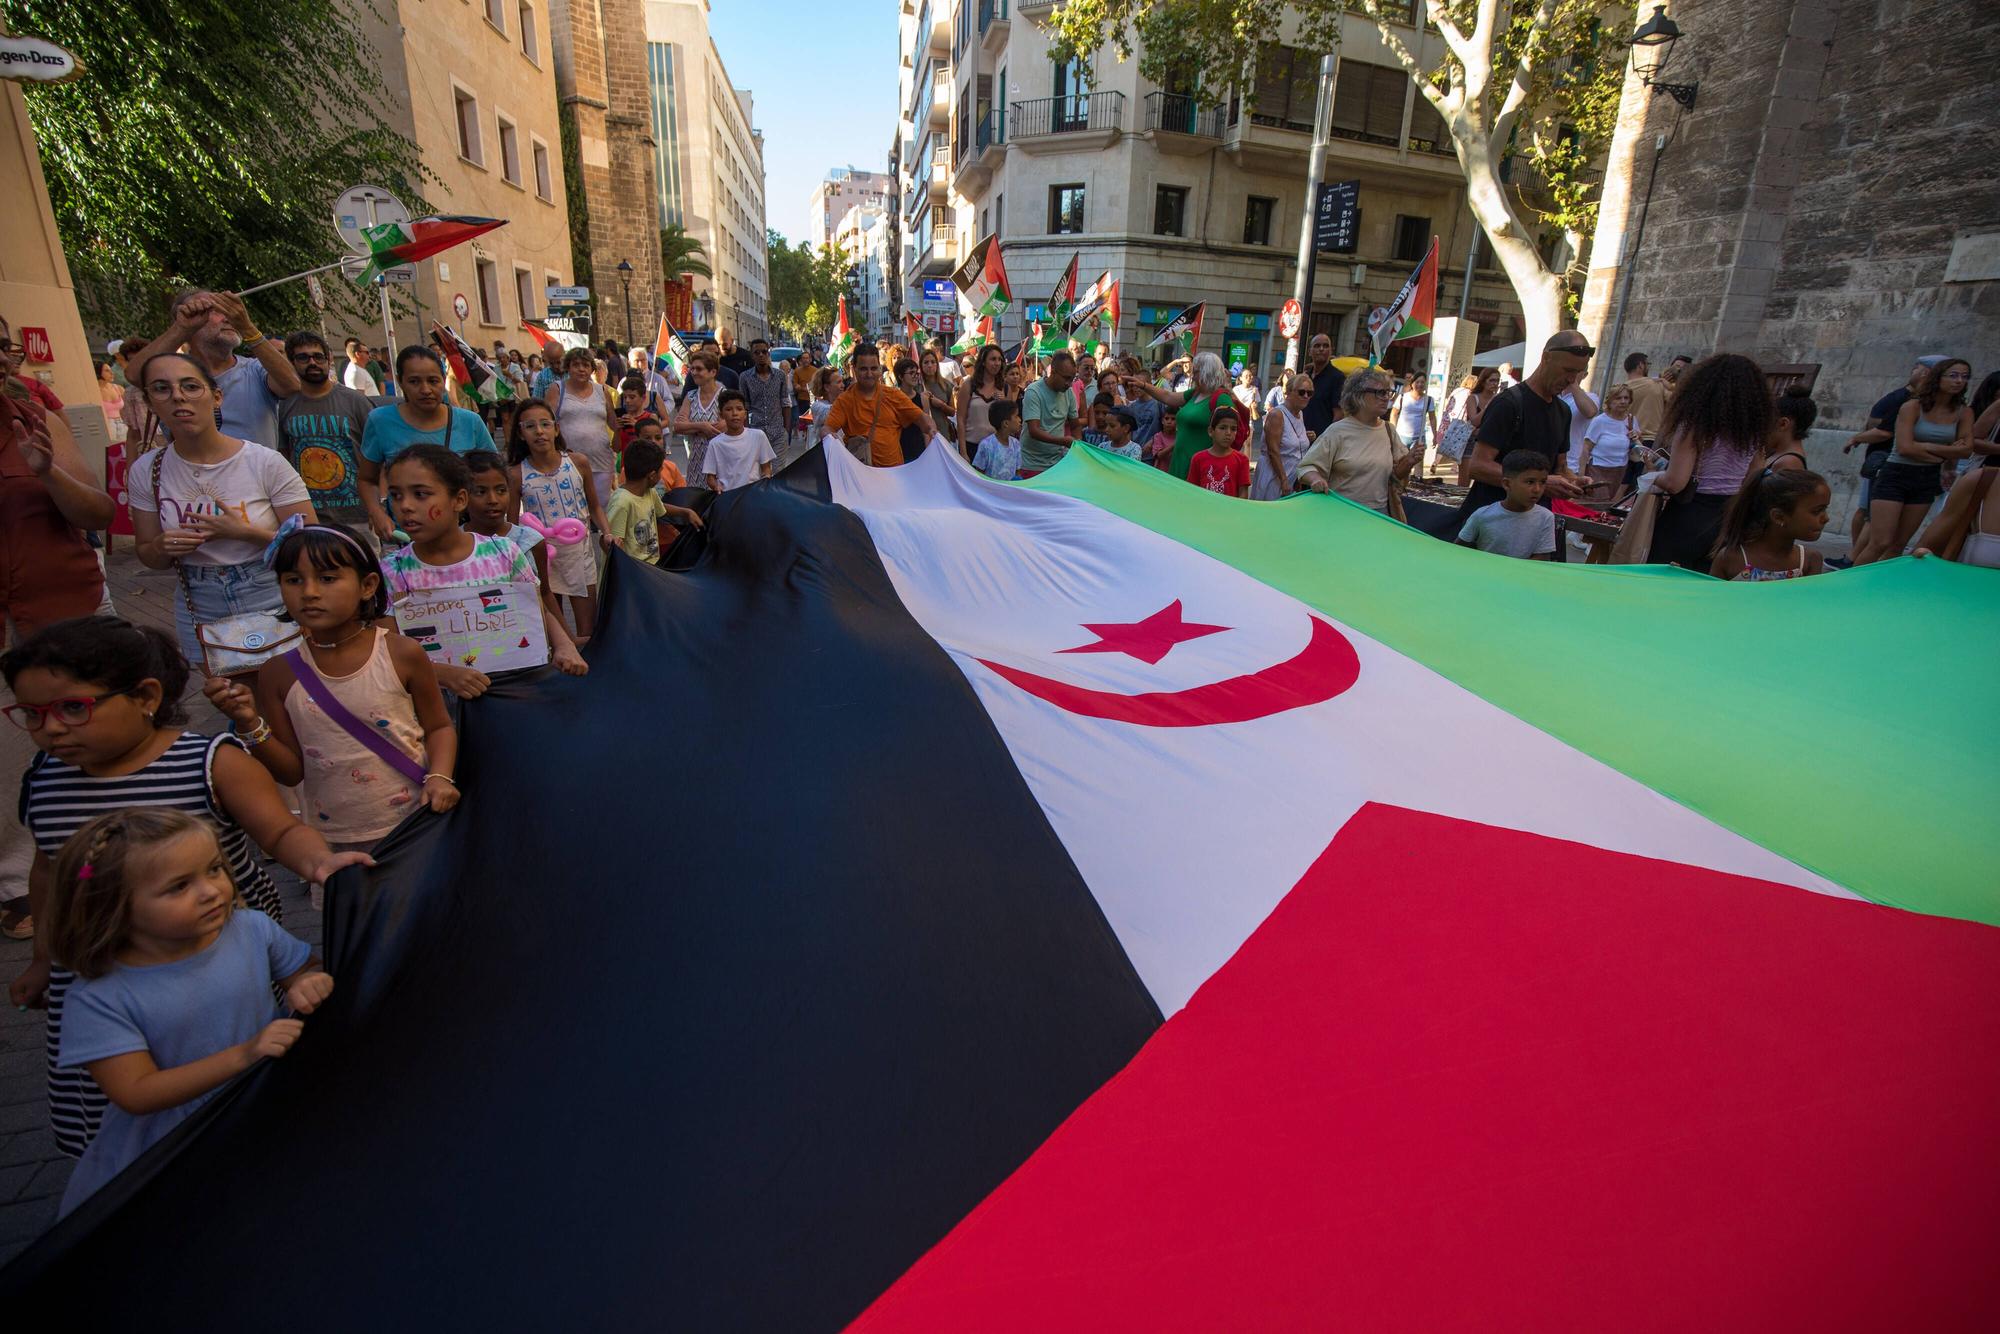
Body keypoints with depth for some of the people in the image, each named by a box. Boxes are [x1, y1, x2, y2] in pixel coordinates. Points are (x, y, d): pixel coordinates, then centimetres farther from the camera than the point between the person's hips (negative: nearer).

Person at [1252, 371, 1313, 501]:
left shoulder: (1301, 414, 12)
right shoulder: (1276, 414, -14)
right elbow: (1273, 451, -21)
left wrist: (1308, 439, 9)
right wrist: (1284, 481, -24)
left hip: (1295, 478, 8)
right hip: (1275, 479, -8)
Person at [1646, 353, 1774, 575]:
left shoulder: (1695, 425, -11)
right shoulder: (1754, 432, 6)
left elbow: (1675, 483, -18)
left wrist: (1655, 479, 2)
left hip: (1688, 517, -6)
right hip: (1731, 519, 6)